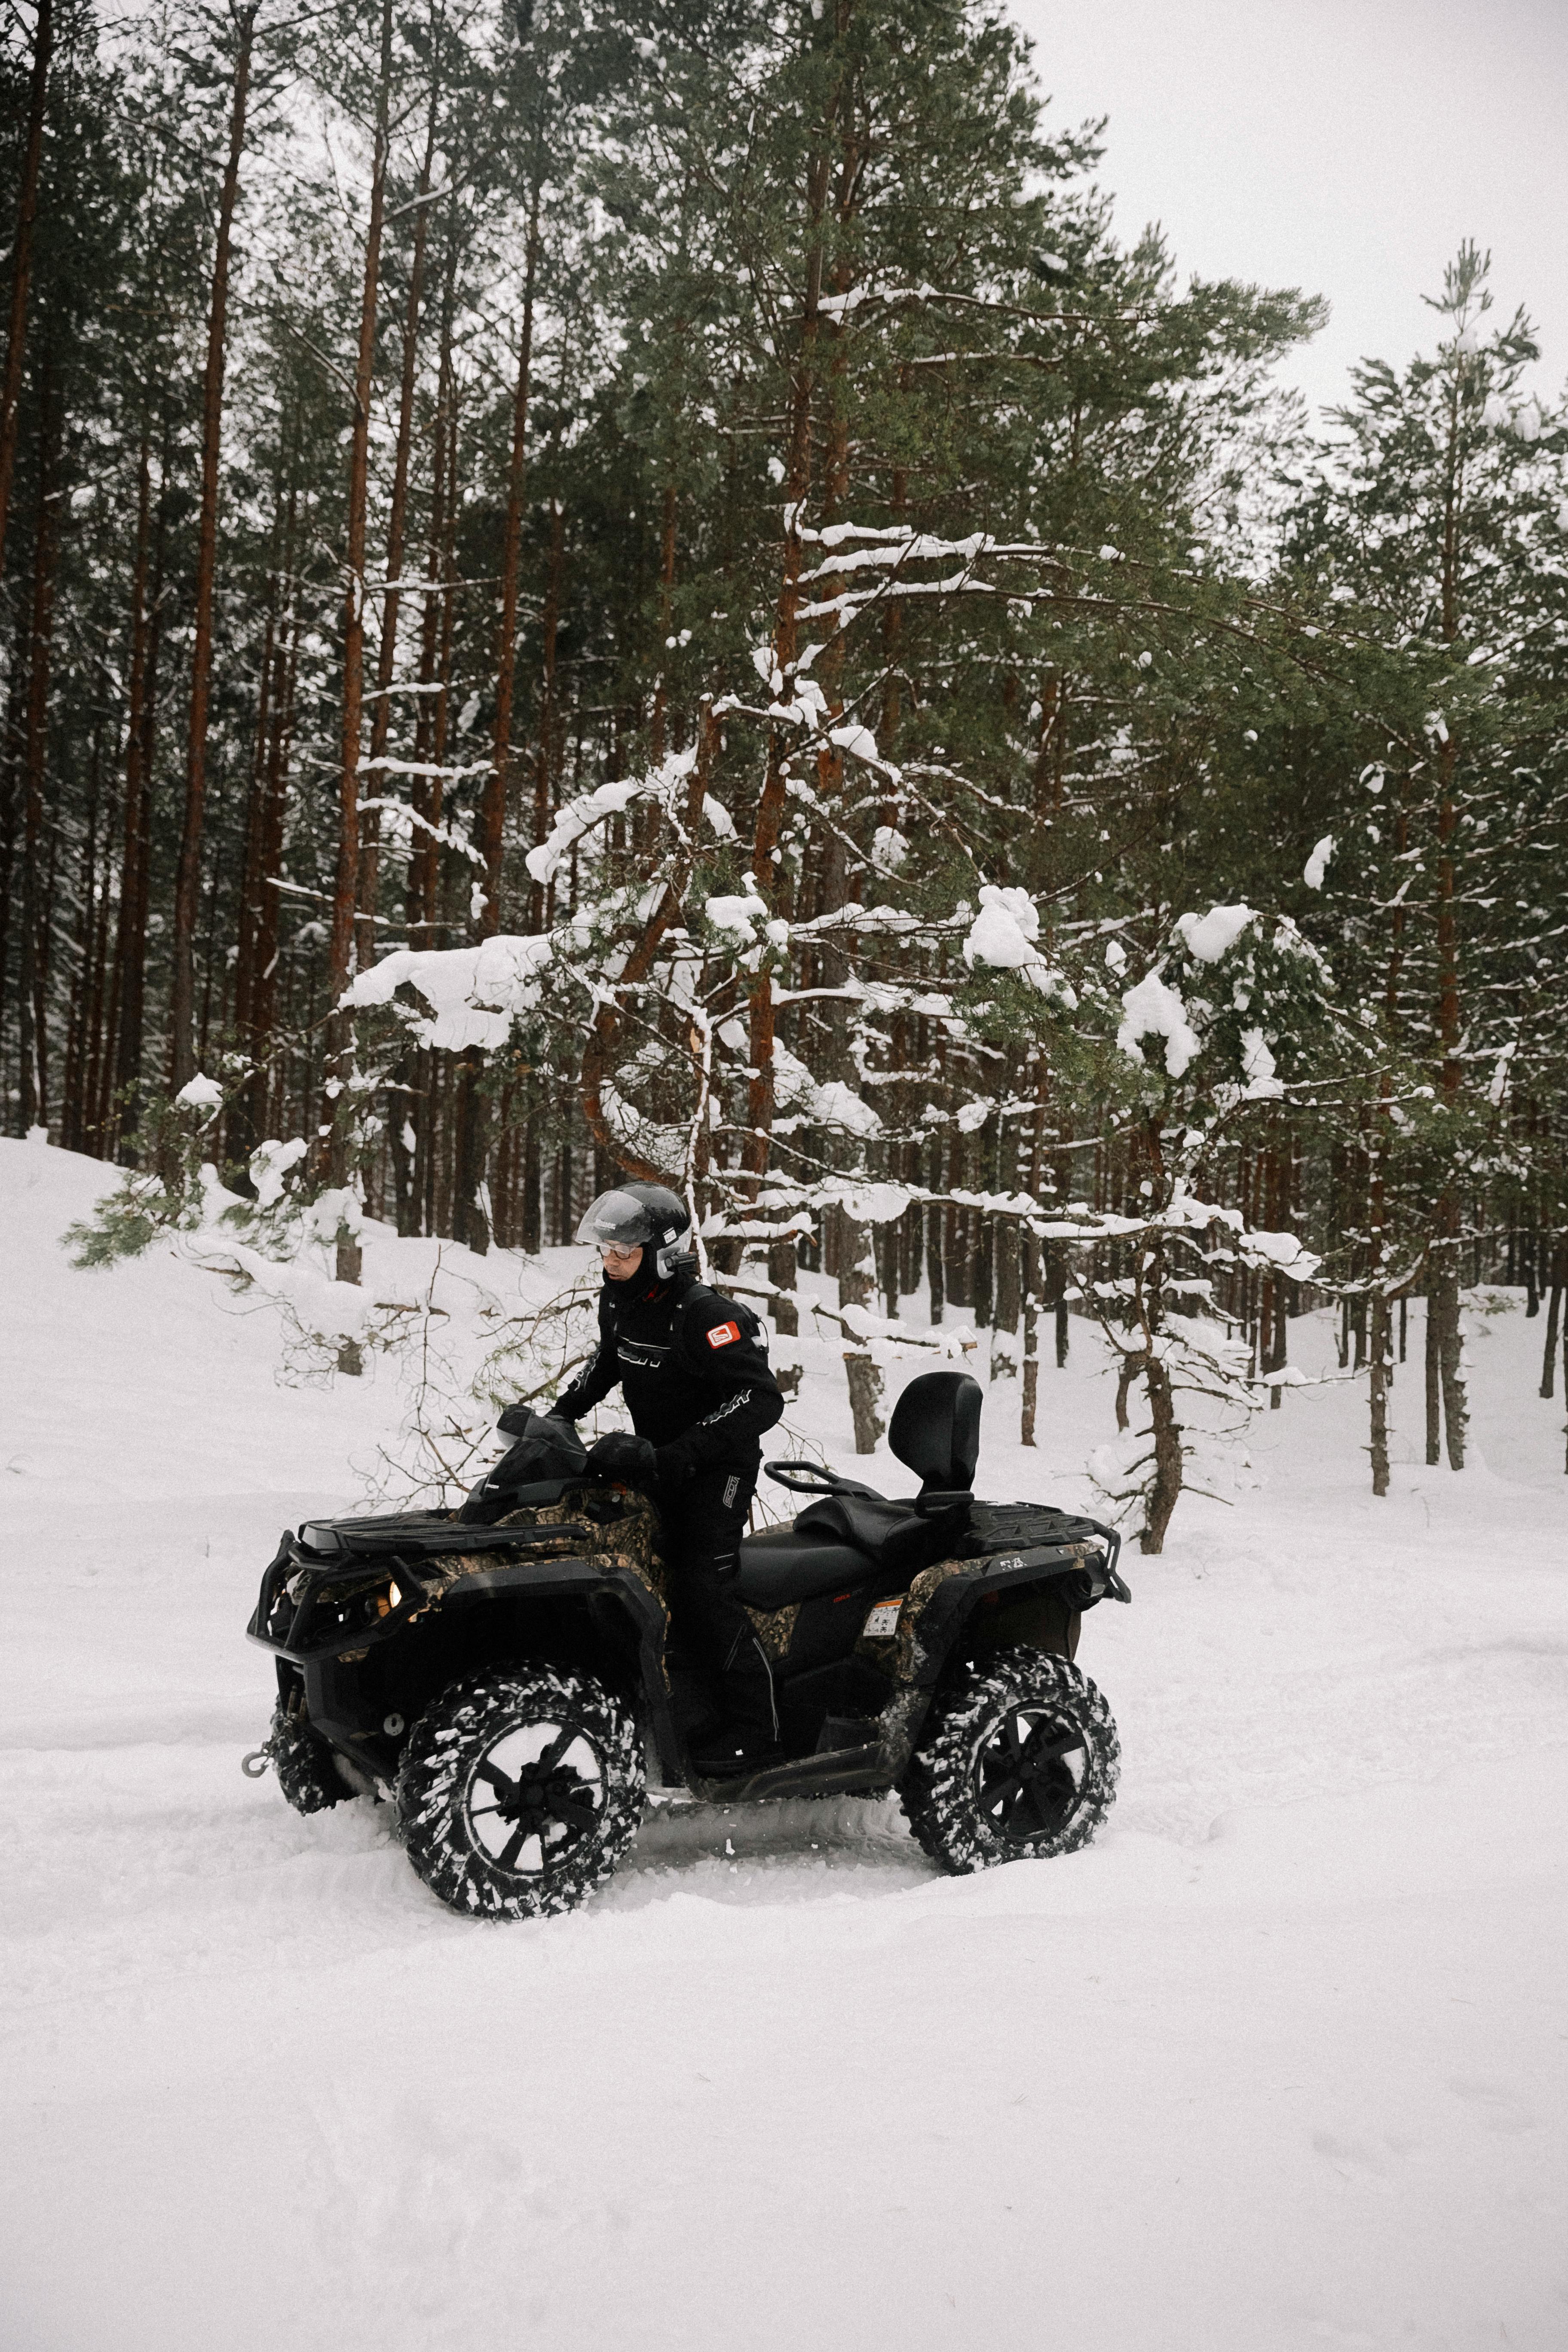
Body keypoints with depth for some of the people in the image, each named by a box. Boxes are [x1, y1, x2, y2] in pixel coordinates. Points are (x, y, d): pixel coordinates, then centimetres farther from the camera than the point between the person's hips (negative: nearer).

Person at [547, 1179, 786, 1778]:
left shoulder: (703, 1315, -24)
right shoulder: (619, 1304, 2)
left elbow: (762, 1399, -30)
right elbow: (606, 1363, 26)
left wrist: (675, 1456, -35)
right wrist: (561, 1414, 15)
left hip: (718, 1467, -9)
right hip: (658, 1464, 9)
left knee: (700, 1592, -18)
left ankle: (755, 1728, -11)